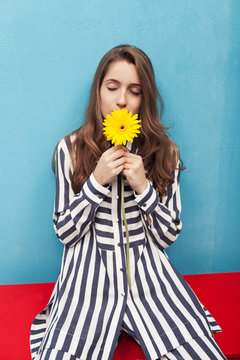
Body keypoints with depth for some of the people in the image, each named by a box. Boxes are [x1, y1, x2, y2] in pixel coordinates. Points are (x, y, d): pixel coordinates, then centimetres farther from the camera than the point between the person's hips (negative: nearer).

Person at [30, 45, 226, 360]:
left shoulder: (165, 152, 2)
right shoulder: (70, 148, -1)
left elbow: (167, 237, 2)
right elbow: (65, 233, -1)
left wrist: (144, 188, -14)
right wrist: (96, 182, -15)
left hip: (148, 275, 2)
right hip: (89, 276, -1)